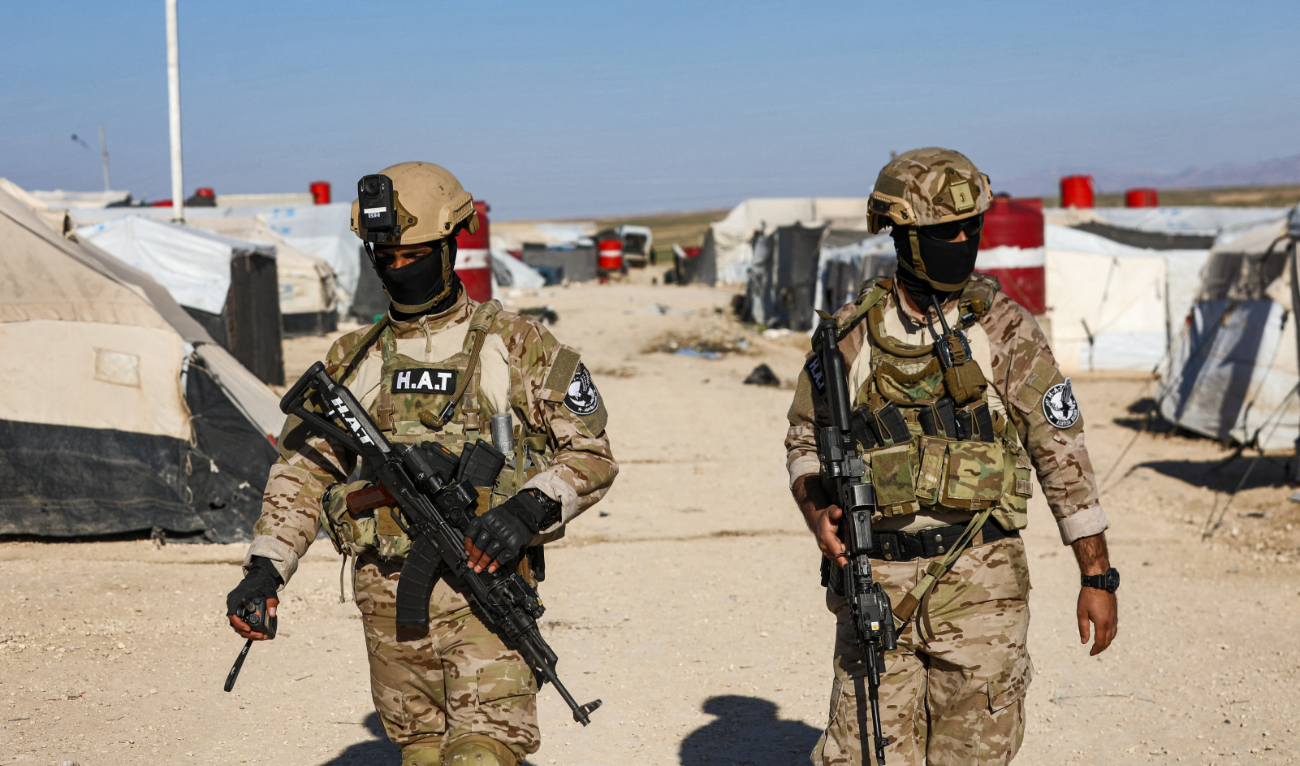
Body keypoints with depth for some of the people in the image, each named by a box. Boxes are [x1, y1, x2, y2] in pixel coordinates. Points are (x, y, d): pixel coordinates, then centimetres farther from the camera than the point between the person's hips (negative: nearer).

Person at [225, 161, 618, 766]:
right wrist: (266, 567, 0)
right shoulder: (354, 359, 13)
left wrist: (532, 507, -14)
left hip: (485, 585, -4)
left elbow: (590, 455, 4)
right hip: (386, 597, 4)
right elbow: (303, 471, 13)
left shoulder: (515, 347, 3)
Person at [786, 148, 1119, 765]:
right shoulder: (850, 334, 3)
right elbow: (805, 437, 15)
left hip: (976, 582, -1)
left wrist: (1097, 575, -1)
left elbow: (1061, 451, 1)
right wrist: (817, 510, -6)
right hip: (875, 581, 1)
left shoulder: (1003, 327, -1)